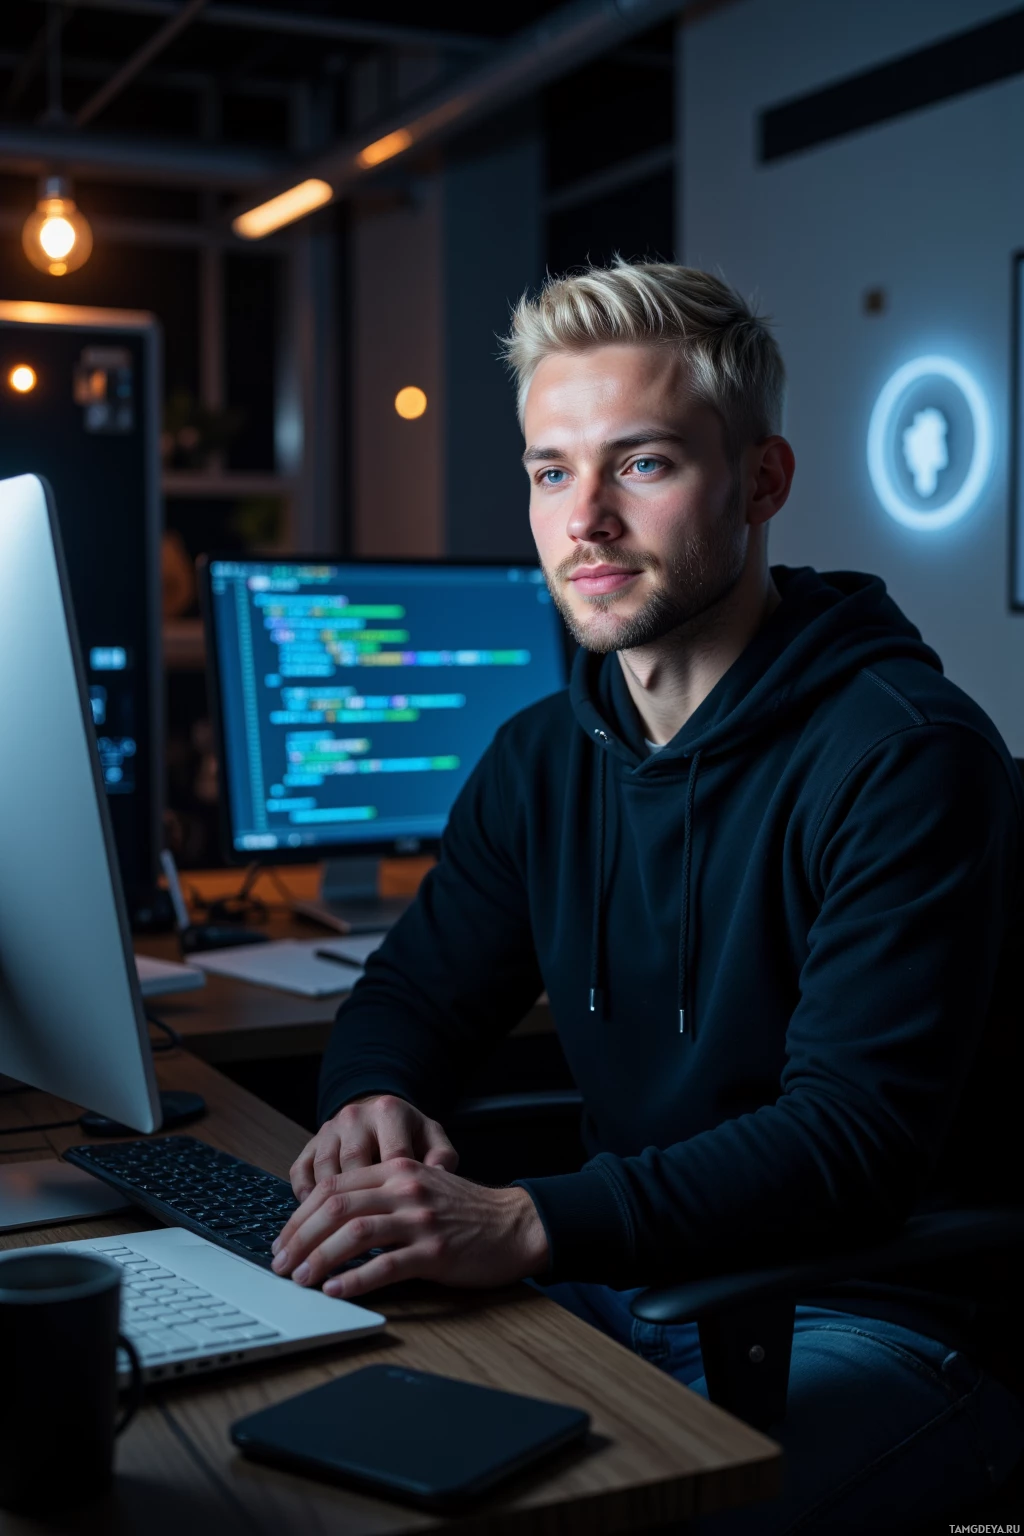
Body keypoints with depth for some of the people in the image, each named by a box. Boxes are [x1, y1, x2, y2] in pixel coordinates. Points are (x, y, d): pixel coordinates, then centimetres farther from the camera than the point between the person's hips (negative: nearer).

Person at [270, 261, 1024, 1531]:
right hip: (634, 1285, 6)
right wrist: (376, 1099, -12)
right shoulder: (542, 758, 7)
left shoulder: (907, 756, -17)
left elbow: (856, 1133, -24)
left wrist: (533, 1224, -36)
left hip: (883, 1318, -5)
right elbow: (414, 991, 13)